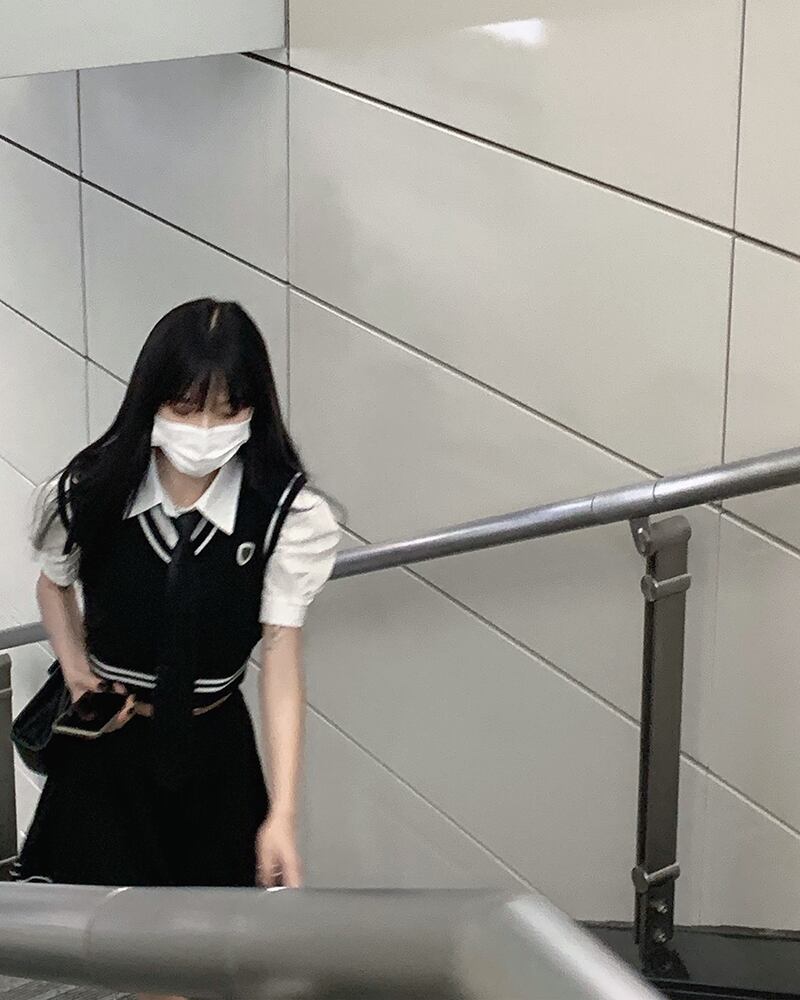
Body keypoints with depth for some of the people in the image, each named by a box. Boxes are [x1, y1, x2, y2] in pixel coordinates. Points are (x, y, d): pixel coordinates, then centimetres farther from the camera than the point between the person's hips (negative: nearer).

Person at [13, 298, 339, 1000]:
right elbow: (54, 583, 8)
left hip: (211, 745, 0)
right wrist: (76, 670, -10)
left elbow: (281, 660, -21)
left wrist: (282, 815, -27)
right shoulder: (93, 494, -14)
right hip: (103, 742, 1)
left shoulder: (289, 514, -19)